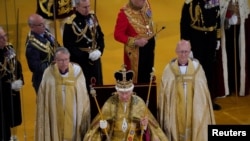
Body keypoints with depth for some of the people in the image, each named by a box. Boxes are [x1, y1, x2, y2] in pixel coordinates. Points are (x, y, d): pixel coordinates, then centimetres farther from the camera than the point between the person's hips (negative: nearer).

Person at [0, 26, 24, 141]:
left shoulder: (9, 48, -3)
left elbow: (17, 65, 6)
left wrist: (20, 81, -5)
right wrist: (11, 85, -20)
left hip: (13, 89, 7)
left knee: (15, 114, 23)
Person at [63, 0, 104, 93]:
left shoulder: (92, 17, 0)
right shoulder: (71, 24, -19)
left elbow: (100, 35, 9)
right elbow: (68, 46, -17)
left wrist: (100, 50, -9)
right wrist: (86, 55, -20)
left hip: (95, 59, 6)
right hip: (80, 61, -6)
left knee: (97, 85, 16)